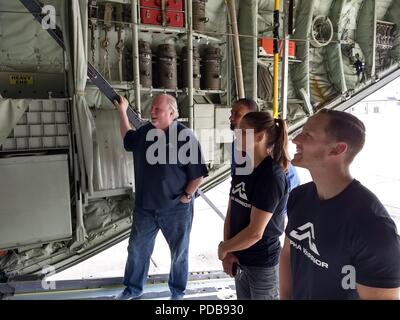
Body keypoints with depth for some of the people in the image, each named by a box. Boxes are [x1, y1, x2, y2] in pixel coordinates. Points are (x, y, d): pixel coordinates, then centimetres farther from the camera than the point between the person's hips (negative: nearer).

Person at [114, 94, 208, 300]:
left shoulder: (185, 136, -17)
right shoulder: (144, 132, 1)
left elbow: (198, 172, -13)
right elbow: (128, 140, 24)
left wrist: (187, 195, -12)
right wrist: (122, 112, 21)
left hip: (175, 209, -5)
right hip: (145, 206, 5)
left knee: (179, 253, 14)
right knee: (137, 249, 18)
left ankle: (178, 292, 37)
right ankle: (133, 288, 40)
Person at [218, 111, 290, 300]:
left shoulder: (272, 176, -22)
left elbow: (255, 233, -23)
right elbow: (231, 212, 3)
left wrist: (223, 249, -9)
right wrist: (228, 253, -7)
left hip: (262, 263, -6)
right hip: (240, 258, 6)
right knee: (243, 296, 22)